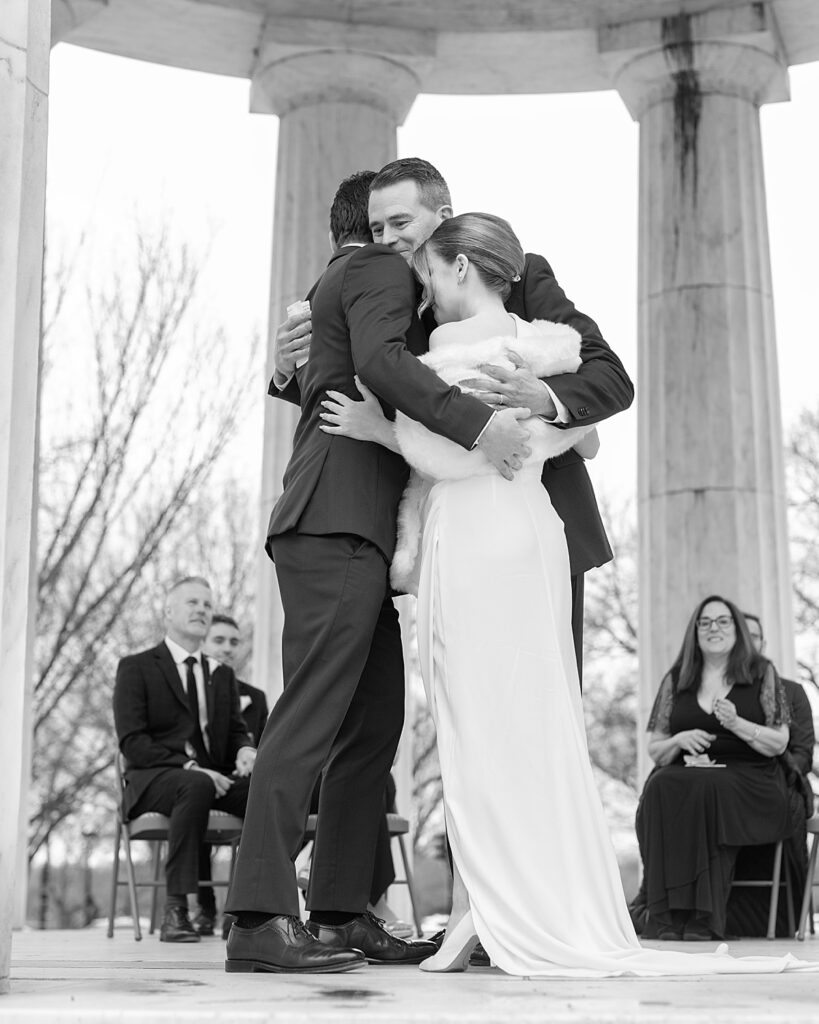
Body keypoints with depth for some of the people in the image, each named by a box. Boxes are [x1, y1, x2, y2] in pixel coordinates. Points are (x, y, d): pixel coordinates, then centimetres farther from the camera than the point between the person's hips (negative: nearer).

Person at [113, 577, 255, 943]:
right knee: (196, 786, -40)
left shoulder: (222, 674, 21)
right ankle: (175, 909, -36)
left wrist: (245, 750, -9)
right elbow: (131, 740, -7)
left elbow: (237, 730, 18)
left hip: (213, 775, 5)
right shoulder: (136, 667, 4)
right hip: (154, 778, -4)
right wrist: (188, 767, -20)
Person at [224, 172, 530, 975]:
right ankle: (261, 919, -16)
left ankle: (340, 913, 7)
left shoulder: (333, 286, 31)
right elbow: (379, 361, -19)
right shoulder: (380, 272, 2)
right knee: (311, 715, -15)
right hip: (337, 525, -10)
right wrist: (474, 421, -27)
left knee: (374, 723, 7)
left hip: (344, 530, 10)